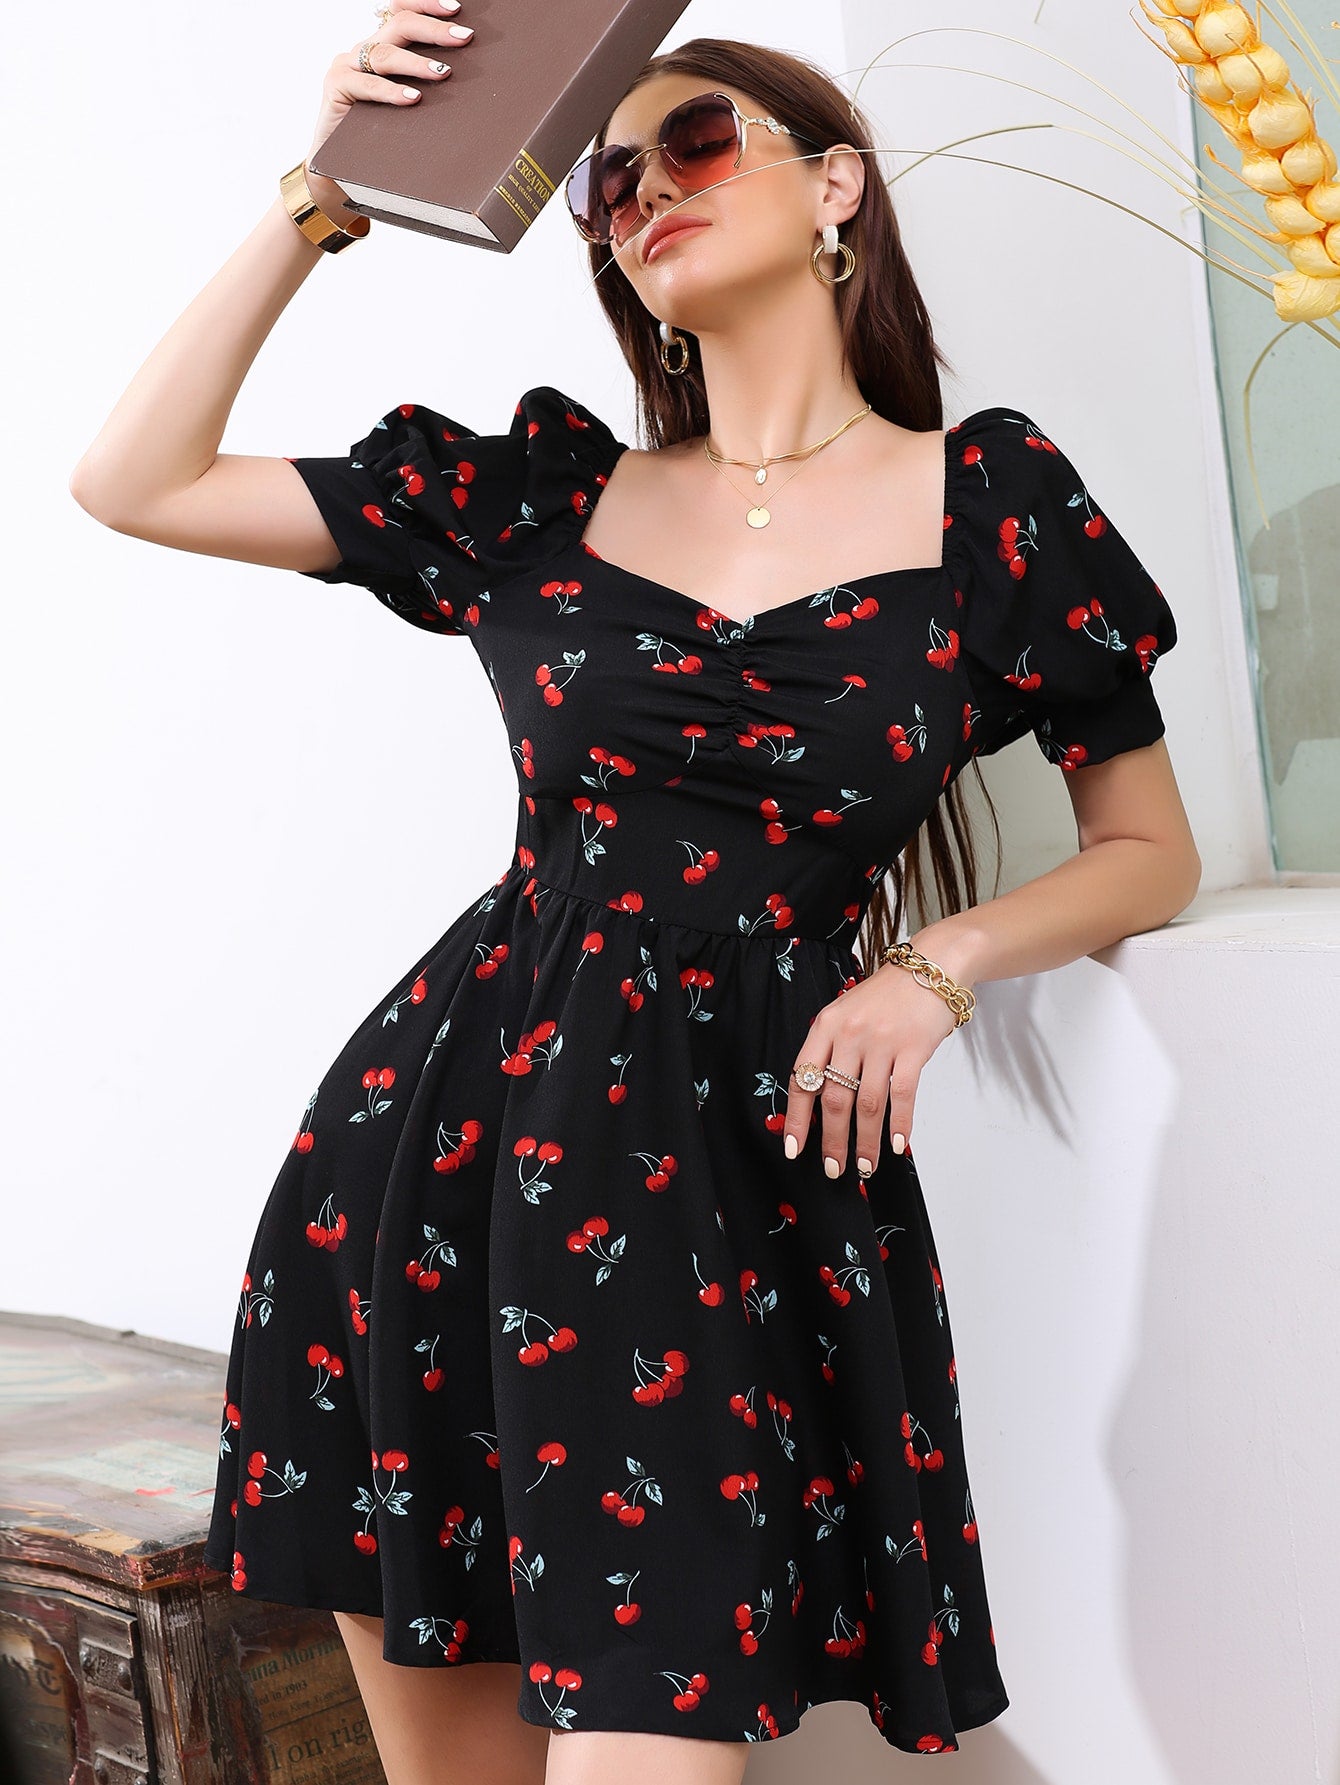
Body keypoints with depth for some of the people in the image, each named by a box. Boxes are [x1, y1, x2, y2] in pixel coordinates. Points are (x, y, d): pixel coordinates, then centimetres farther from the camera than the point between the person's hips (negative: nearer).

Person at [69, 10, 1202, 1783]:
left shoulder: (990, 502, 3)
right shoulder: (545, 492, 9)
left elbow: (1151, 852, 10)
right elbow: (134, 483, 9)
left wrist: (936, 965, -7)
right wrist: (317, 205, 3)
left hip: (747, 1173, -2)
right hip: (437, 1142, 3)